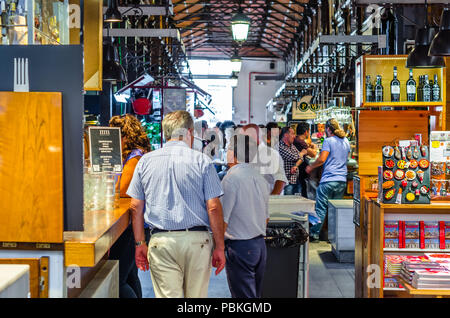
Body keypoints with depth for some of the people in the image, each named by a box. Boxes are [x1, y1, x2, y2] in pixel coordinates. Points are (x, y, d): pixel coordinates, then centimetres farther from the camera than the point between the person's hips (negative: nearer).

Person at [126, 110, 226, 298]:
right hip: (197, 240, -1)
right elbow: (214, 207, -5)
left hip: (161, 241, 1)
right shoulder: (202, 161, -1)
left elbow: (135, 207, 7)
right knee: (197, 296, 12)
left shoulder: (145, 161, 6)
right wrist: (219, 247, 1)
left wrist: (140, 243, 14)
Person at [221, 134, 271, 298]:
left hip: (239, 247, -8)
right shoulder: (260, 178, 10)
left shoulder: (231, 178, -14)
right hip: (260, 245, 8)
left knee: (243, 295, -3)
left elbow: (222, 221, -16)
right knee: (256, 294, 15)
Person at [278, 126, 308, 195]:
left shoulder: (292, 146, 17)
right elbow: (294, 157, -17)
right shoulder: (280, 147, -12)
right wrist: (302, 152, 5)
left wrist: (296, 165, -12)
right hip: (288, 181, -8)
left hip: (296, 181, 8)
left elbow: (301, 158, 11)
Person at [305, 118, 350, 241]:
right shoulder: (346, 141, 13)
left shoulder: (328, 141, -7)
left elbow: (322, 159, -14)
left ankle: (314, 233, 1)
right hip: (342, 180, 6)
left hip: (328, 180, -6)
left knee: (321, 208, -1)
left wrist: (311, 167, -1)